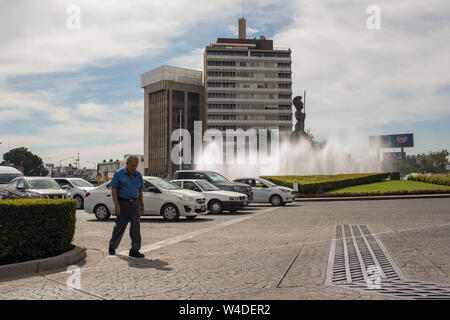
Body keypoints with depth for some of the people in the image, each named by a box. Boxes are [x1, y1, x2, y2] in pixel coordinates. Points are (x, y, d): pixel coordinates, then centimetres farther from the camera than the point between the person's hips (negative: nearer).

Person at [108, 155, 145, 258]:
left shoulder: (138, 175, 8)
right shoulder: (118, 174, -4)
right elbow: (114, 190, -8)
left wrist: (142, 205, 11)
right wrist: (116, 205, -17)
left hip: (135, 203, 3)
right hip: (122, 203, -3)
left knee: (136, 226, -6)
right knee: (120, 226, 6)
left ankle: (135, 250, -4)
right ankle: (112, 247, 27)